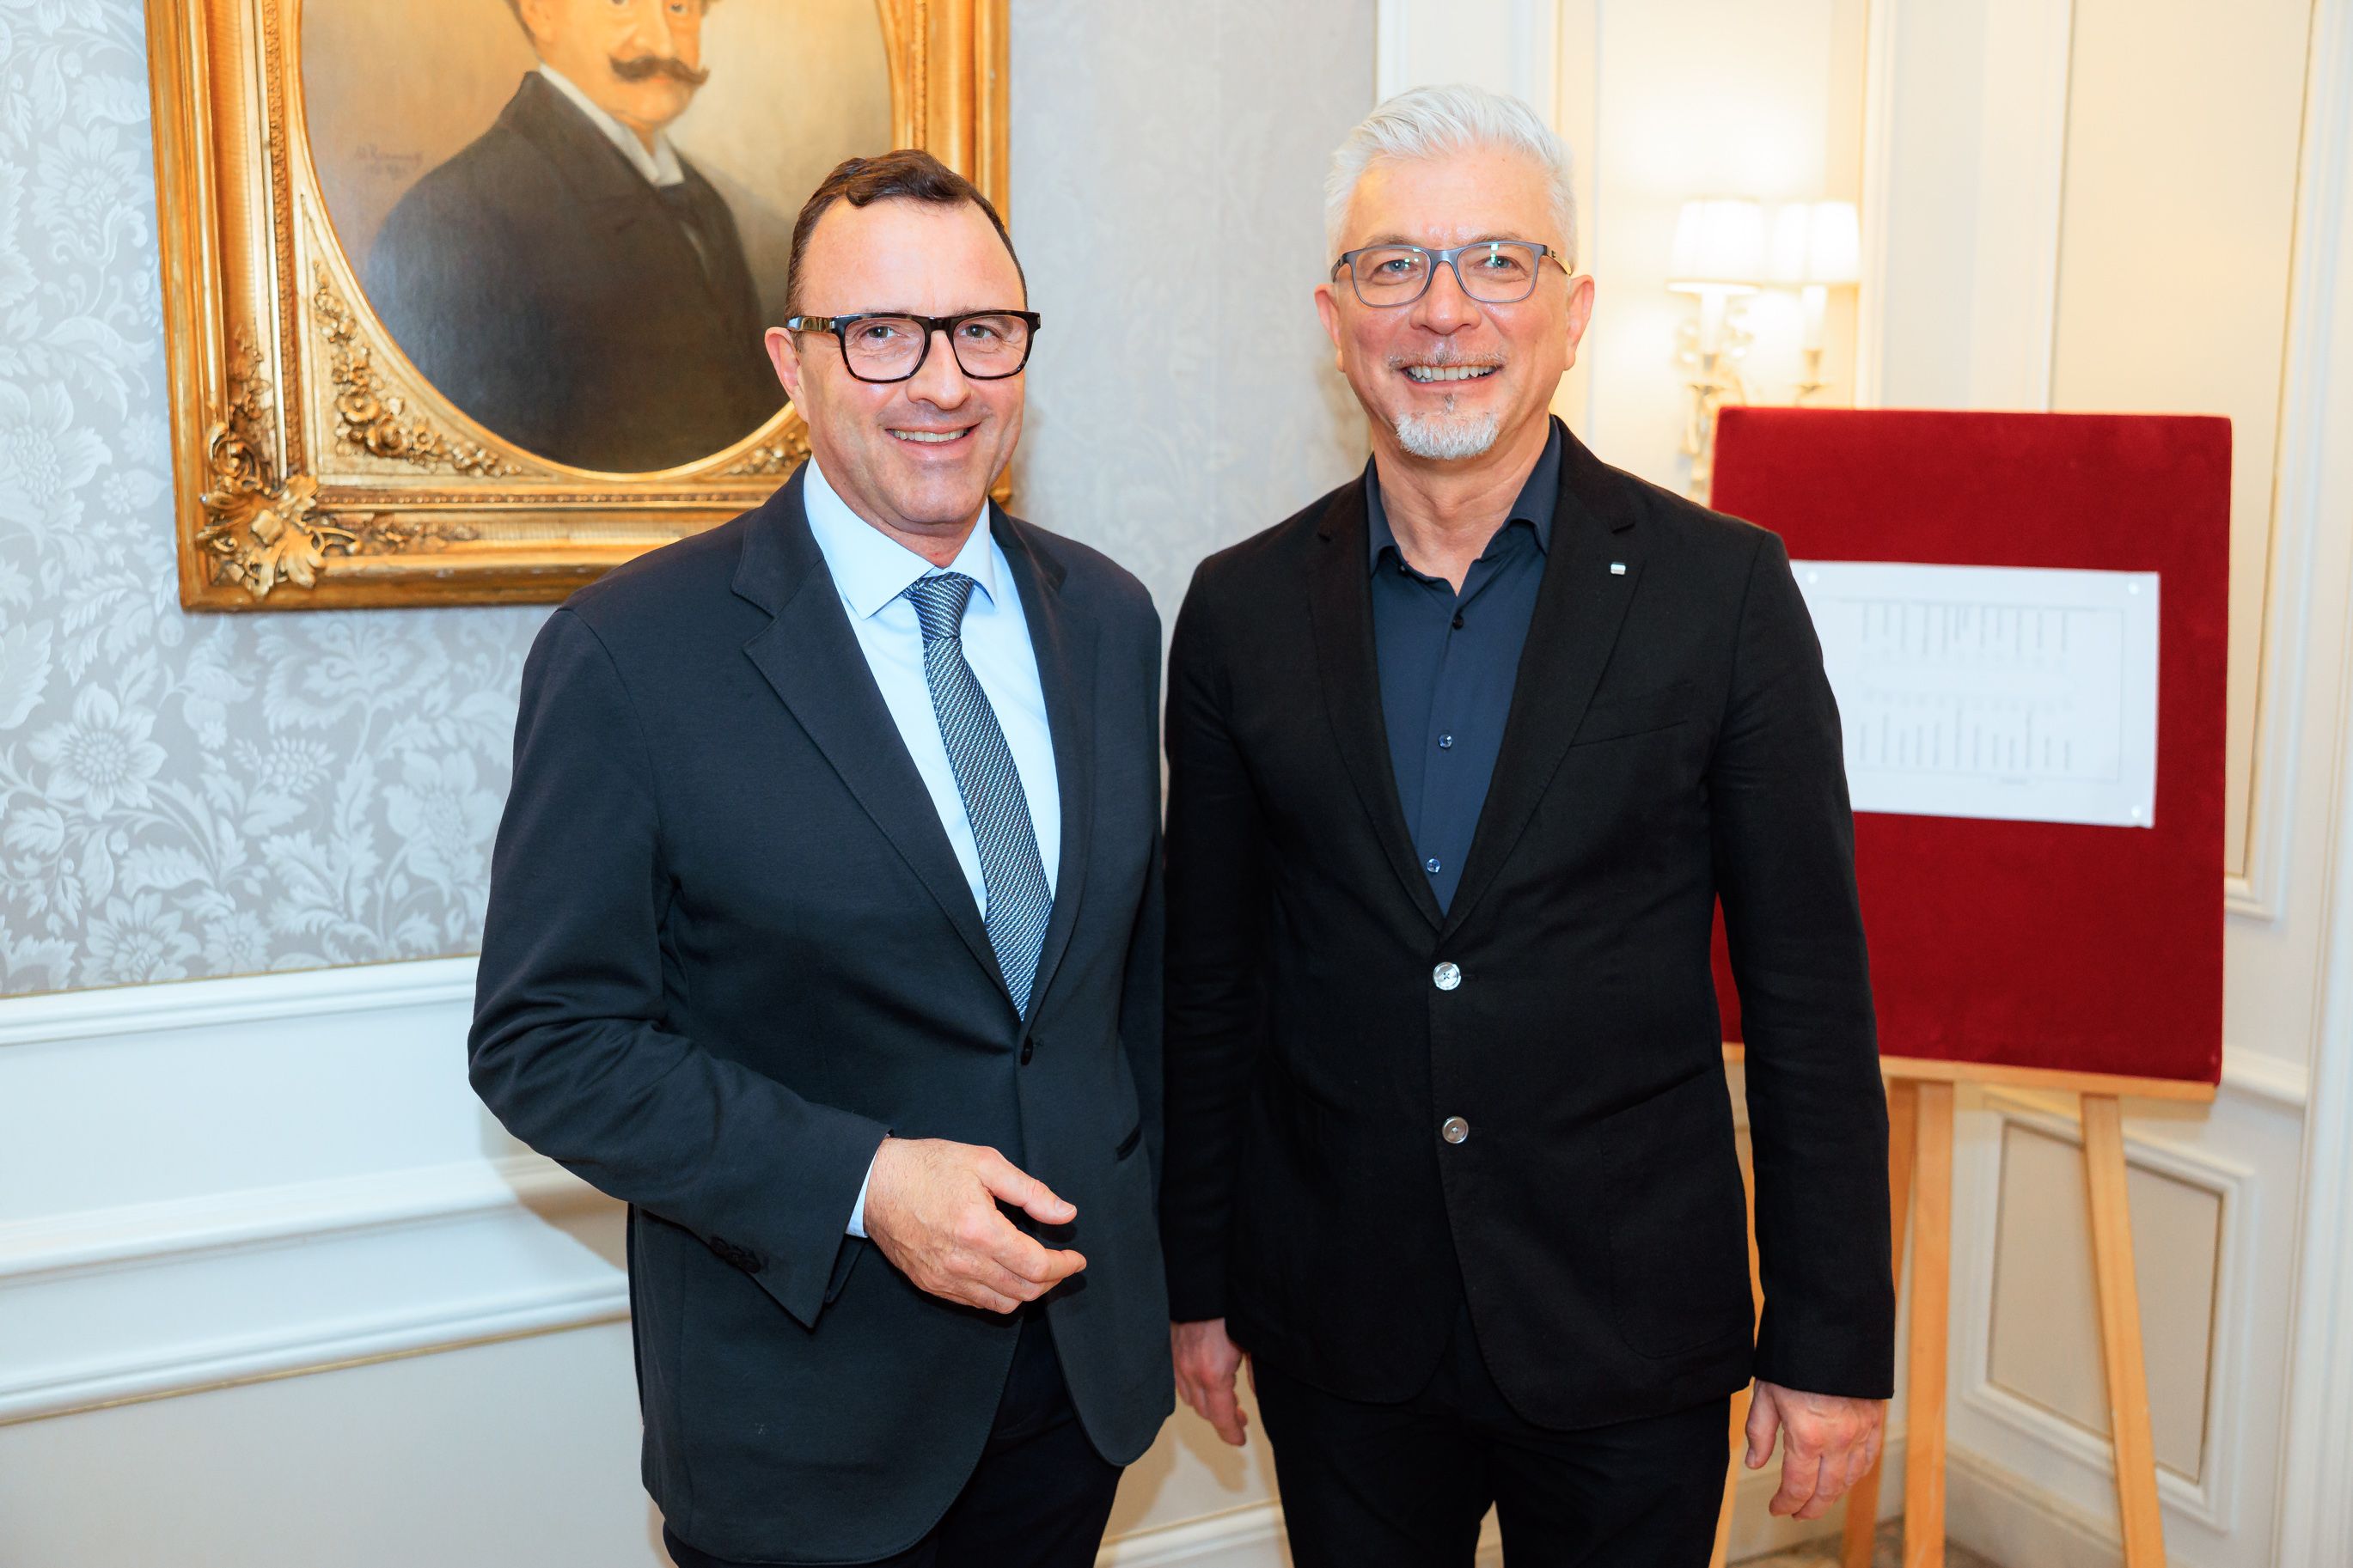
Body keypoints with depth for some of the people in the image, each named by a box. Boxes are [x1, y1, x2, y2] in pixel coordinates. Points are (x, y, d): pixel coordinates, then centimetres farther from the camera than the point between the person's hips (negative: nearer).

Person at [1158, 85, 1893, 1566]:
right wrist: (1196, 1280, 8)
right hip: (1336, 1332, 2)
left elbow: (1812, 988, -5)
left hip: (1629, 1331, -1)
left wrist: (1833, 1339, -4)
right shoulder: (1244, 609, -1)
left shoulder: (1723, 588, -8)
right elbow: (1208, 978, 4)